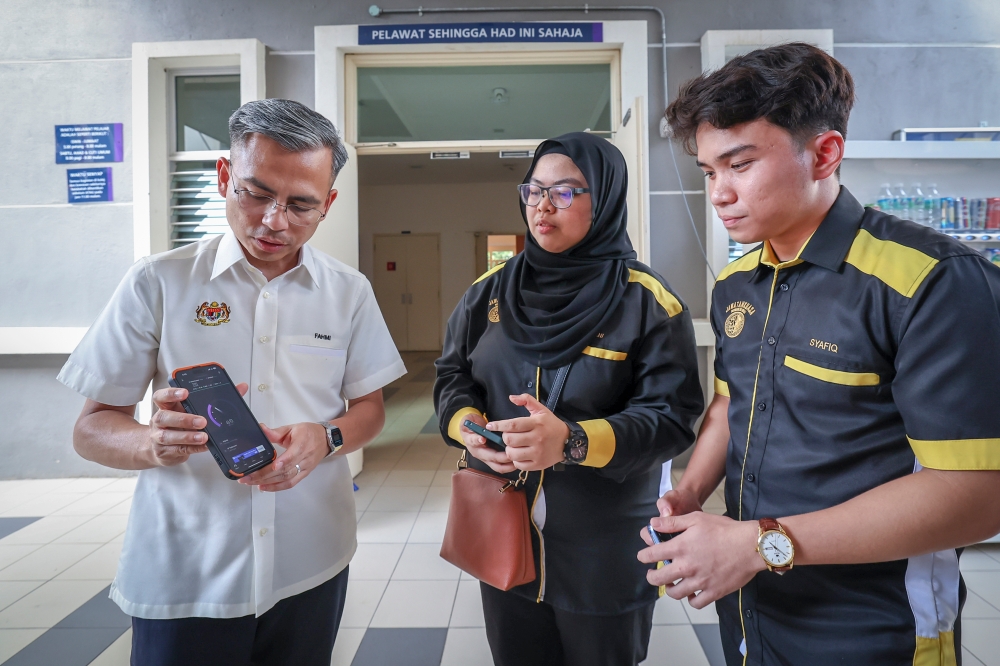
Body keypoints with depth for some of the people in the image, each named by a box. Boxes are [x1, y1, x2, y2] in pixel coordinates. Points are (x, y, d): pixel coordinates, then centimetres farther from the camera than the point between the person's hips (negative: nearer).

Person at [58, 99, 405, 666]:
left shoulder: (349, 292, -1)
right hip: (181, 576, -1)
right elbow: (93, 428, -3)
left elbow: (370, 408, 5)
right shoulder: (158, 284, -6)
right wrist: (154, 443, -25)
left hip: (312, 565, 2)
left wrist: (324, 439, -17)